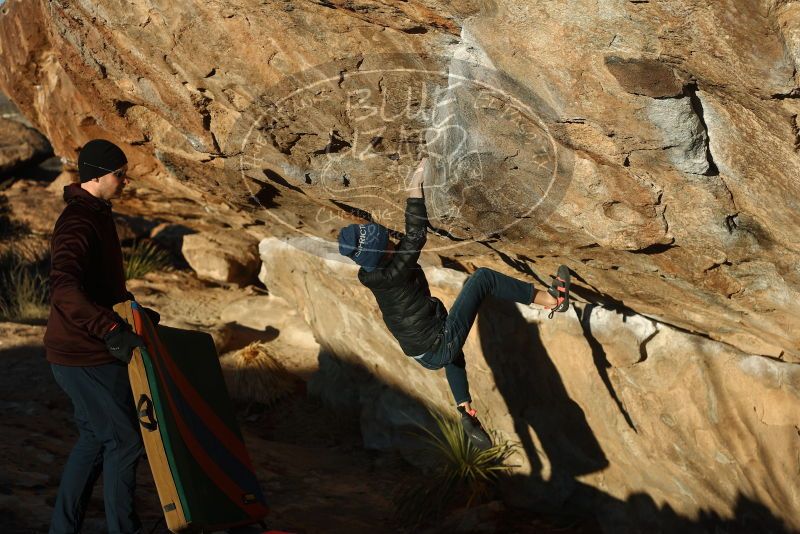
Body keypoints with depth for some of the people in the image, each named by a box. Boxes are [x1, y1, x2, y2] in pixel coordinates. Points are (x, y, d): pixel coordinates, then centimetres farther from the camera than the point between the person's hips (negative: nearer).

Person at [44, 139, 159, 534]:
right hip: (87, 357, -10)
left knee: (94, 439, 19)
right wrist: (112, 330, -42)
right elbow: (63, 288, -36)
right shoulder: (78, 223, -21)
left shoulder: (96, 214, 12)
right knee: (124, 440, -1)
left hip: (84, 352, 10)